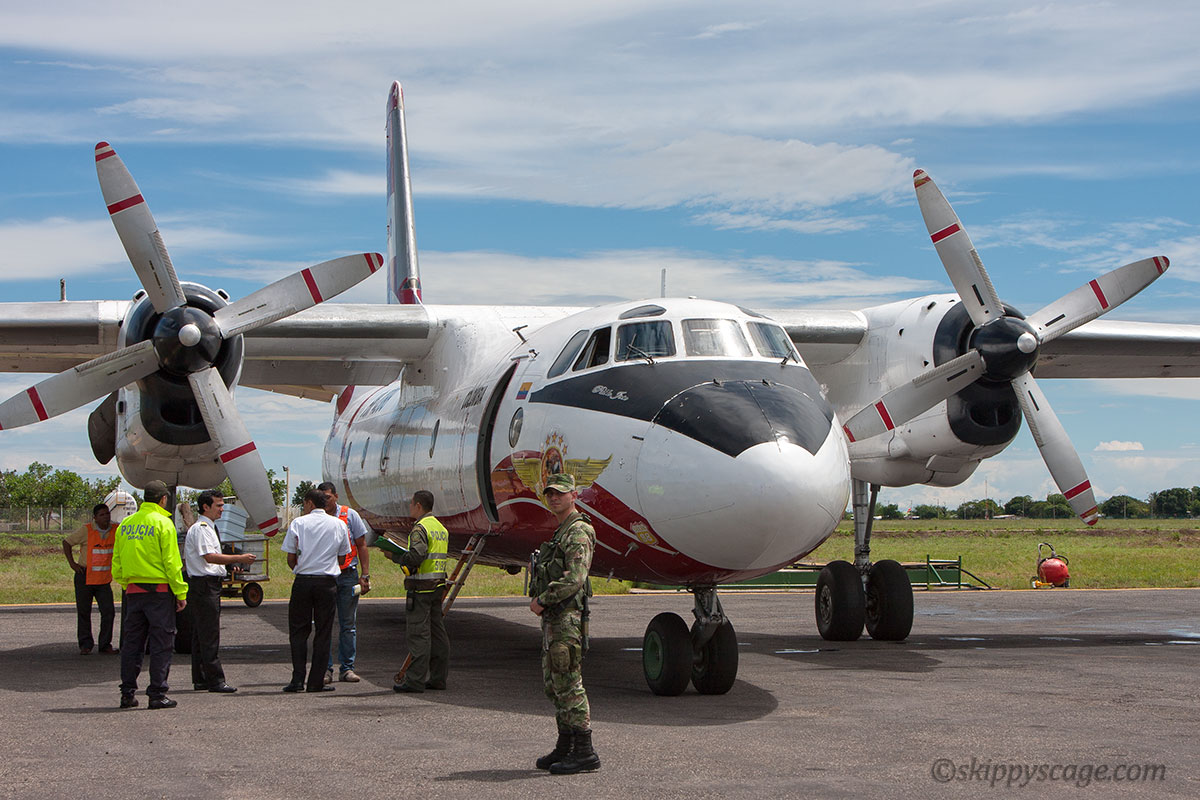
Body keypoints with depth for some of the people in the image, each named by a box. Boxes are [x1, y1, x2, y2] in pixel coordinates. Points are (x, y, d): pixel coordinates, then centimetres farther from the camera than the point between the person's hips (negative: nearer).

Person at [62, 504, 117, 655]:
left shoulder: (115, 530, 0)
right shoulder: (86, 530, -10)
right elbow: (67, 543, -1)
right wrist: (72, 563, -5)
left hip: (104, 579, 2)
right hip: (85, 577, -2)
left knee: (108, 612, -5)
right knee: (83, 612, 5)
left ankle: (105, 645, 5)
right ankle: (85, 644, 17)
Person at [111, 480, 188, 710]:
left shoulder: (125, 524, 9)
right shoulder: (163, 523, -10)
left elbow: (117, 563, 12)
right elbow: (171, 563, -12)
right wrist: (181, 593, -7)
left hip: (133, 591, 6)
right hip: (159, 590, -6)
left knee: (132, 642, 12)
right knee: (161, 643, 0)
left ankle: (127, 693, 14)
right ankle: (157, 694, -1)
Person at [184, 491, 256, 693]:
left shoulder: (206, 528, 19)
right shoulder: (201, 529, -13)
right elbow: (210, 557, -24)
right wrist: (239, 559, -25)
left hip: (205, 586, 11)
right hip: (205, 584, -11)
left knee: (201, 634, 12)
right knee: (209, 634, -10)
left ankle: (200, 680, 16)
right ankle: (215, 680, -10)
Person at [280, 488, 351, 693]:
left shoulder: (298, 523, 0)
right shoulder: (339, 525, 7)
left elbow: (290, 558, 1)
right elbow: (342, 556, 11)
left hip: (303, 581, -1)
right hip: (328, 581, 1)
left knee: (298, 631, 6)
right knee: (323, 633, 5)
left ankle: (298, 679, -1)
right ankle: (316, 682, 4)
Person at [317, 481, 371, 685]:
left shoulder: (350, 515, 3)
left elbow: (361, 546, 5)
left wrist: (365, 575, -2)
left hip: (347, 576, 0)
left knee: (348, 624, 3)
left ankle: (347, 668, 9)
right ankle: (325, 669, 4)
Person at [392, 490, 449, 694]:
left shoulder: (420, 528, -13)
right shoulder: (441, 528, 16)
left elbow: (417, 553, -27)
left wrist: (404, 563, -7)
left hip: (421, 587, -9)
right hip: (438, 585, 9)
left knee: (417, 633, -7)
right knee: (437, 632, 11)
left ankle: (416, 680, -8)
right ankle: (438, 677, 14)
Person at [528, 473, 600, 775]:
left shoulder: (578, 532, -13)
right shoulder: (561, 532, 19)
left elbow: (574, 578, -23)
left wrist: (542, 600, -14)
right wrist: (541, 602, 9)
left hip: (567, 617, -10)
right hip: (553, 618, 10)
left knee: (569, 683, -9)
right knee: (553, 683, 14)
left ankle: (584, 752, -6)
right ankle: (565, 746, 22)